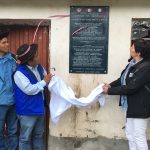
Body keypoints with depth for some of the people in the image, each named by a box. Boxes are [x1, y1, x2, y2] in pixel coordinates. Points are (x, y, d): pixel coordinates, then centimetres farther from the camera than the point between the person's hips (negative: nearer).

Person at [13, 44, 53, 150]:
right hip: (27, 111, -8)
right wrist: (44, 82, -17)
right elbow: (29, 90, -26)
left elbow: (47, 83, 16)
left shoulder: (39, 67, 5)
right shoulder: (20, 72, -19)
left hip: (40, 108, 8)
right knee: (26, 138, 5)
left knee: (39, 135, 20)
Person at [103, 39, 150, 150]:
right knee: (130, 134, 18)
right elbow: (124, 78, 13)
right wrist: (111, 85, -3)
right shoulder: (133, 63, 4)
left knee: (139, 137, 1)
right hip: (132, 105, 9)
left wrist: (110, 91, -18)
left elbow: (131, 87, -25)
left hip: (140, 106, -9)